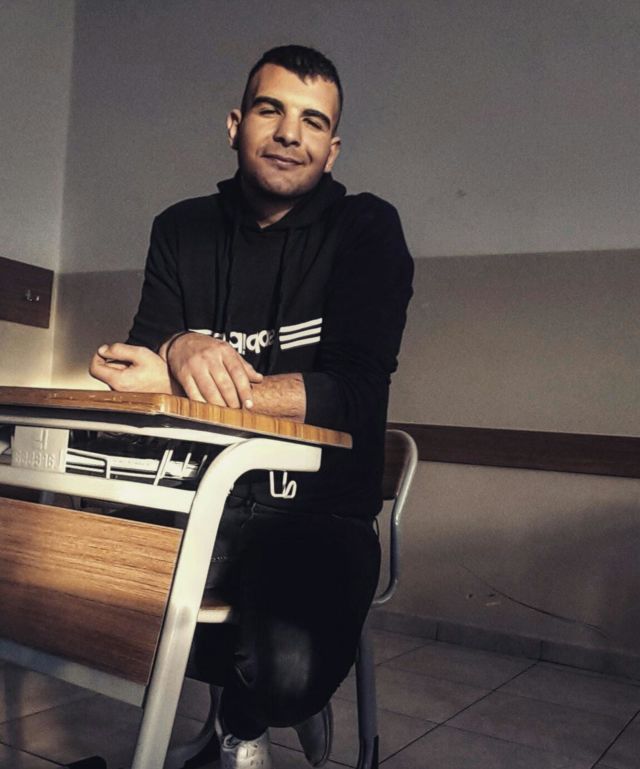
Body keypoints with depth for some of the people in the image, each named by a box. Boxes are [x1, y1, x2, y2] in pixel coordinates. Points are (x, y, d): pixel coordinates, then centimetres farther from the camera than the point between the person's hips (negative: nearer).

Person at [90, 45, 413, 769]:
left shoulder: (367, 229, -3)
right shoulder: (182, 229, 10)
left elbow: (357, 391, -15)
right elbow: (143, 358, 3)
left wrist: (184, 379, -23)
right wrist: (181, 350, -23)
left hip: (321, 506, -4)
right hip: (201, 492, 4)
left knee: (289, 669, -30)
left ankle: (247, 706, 11)